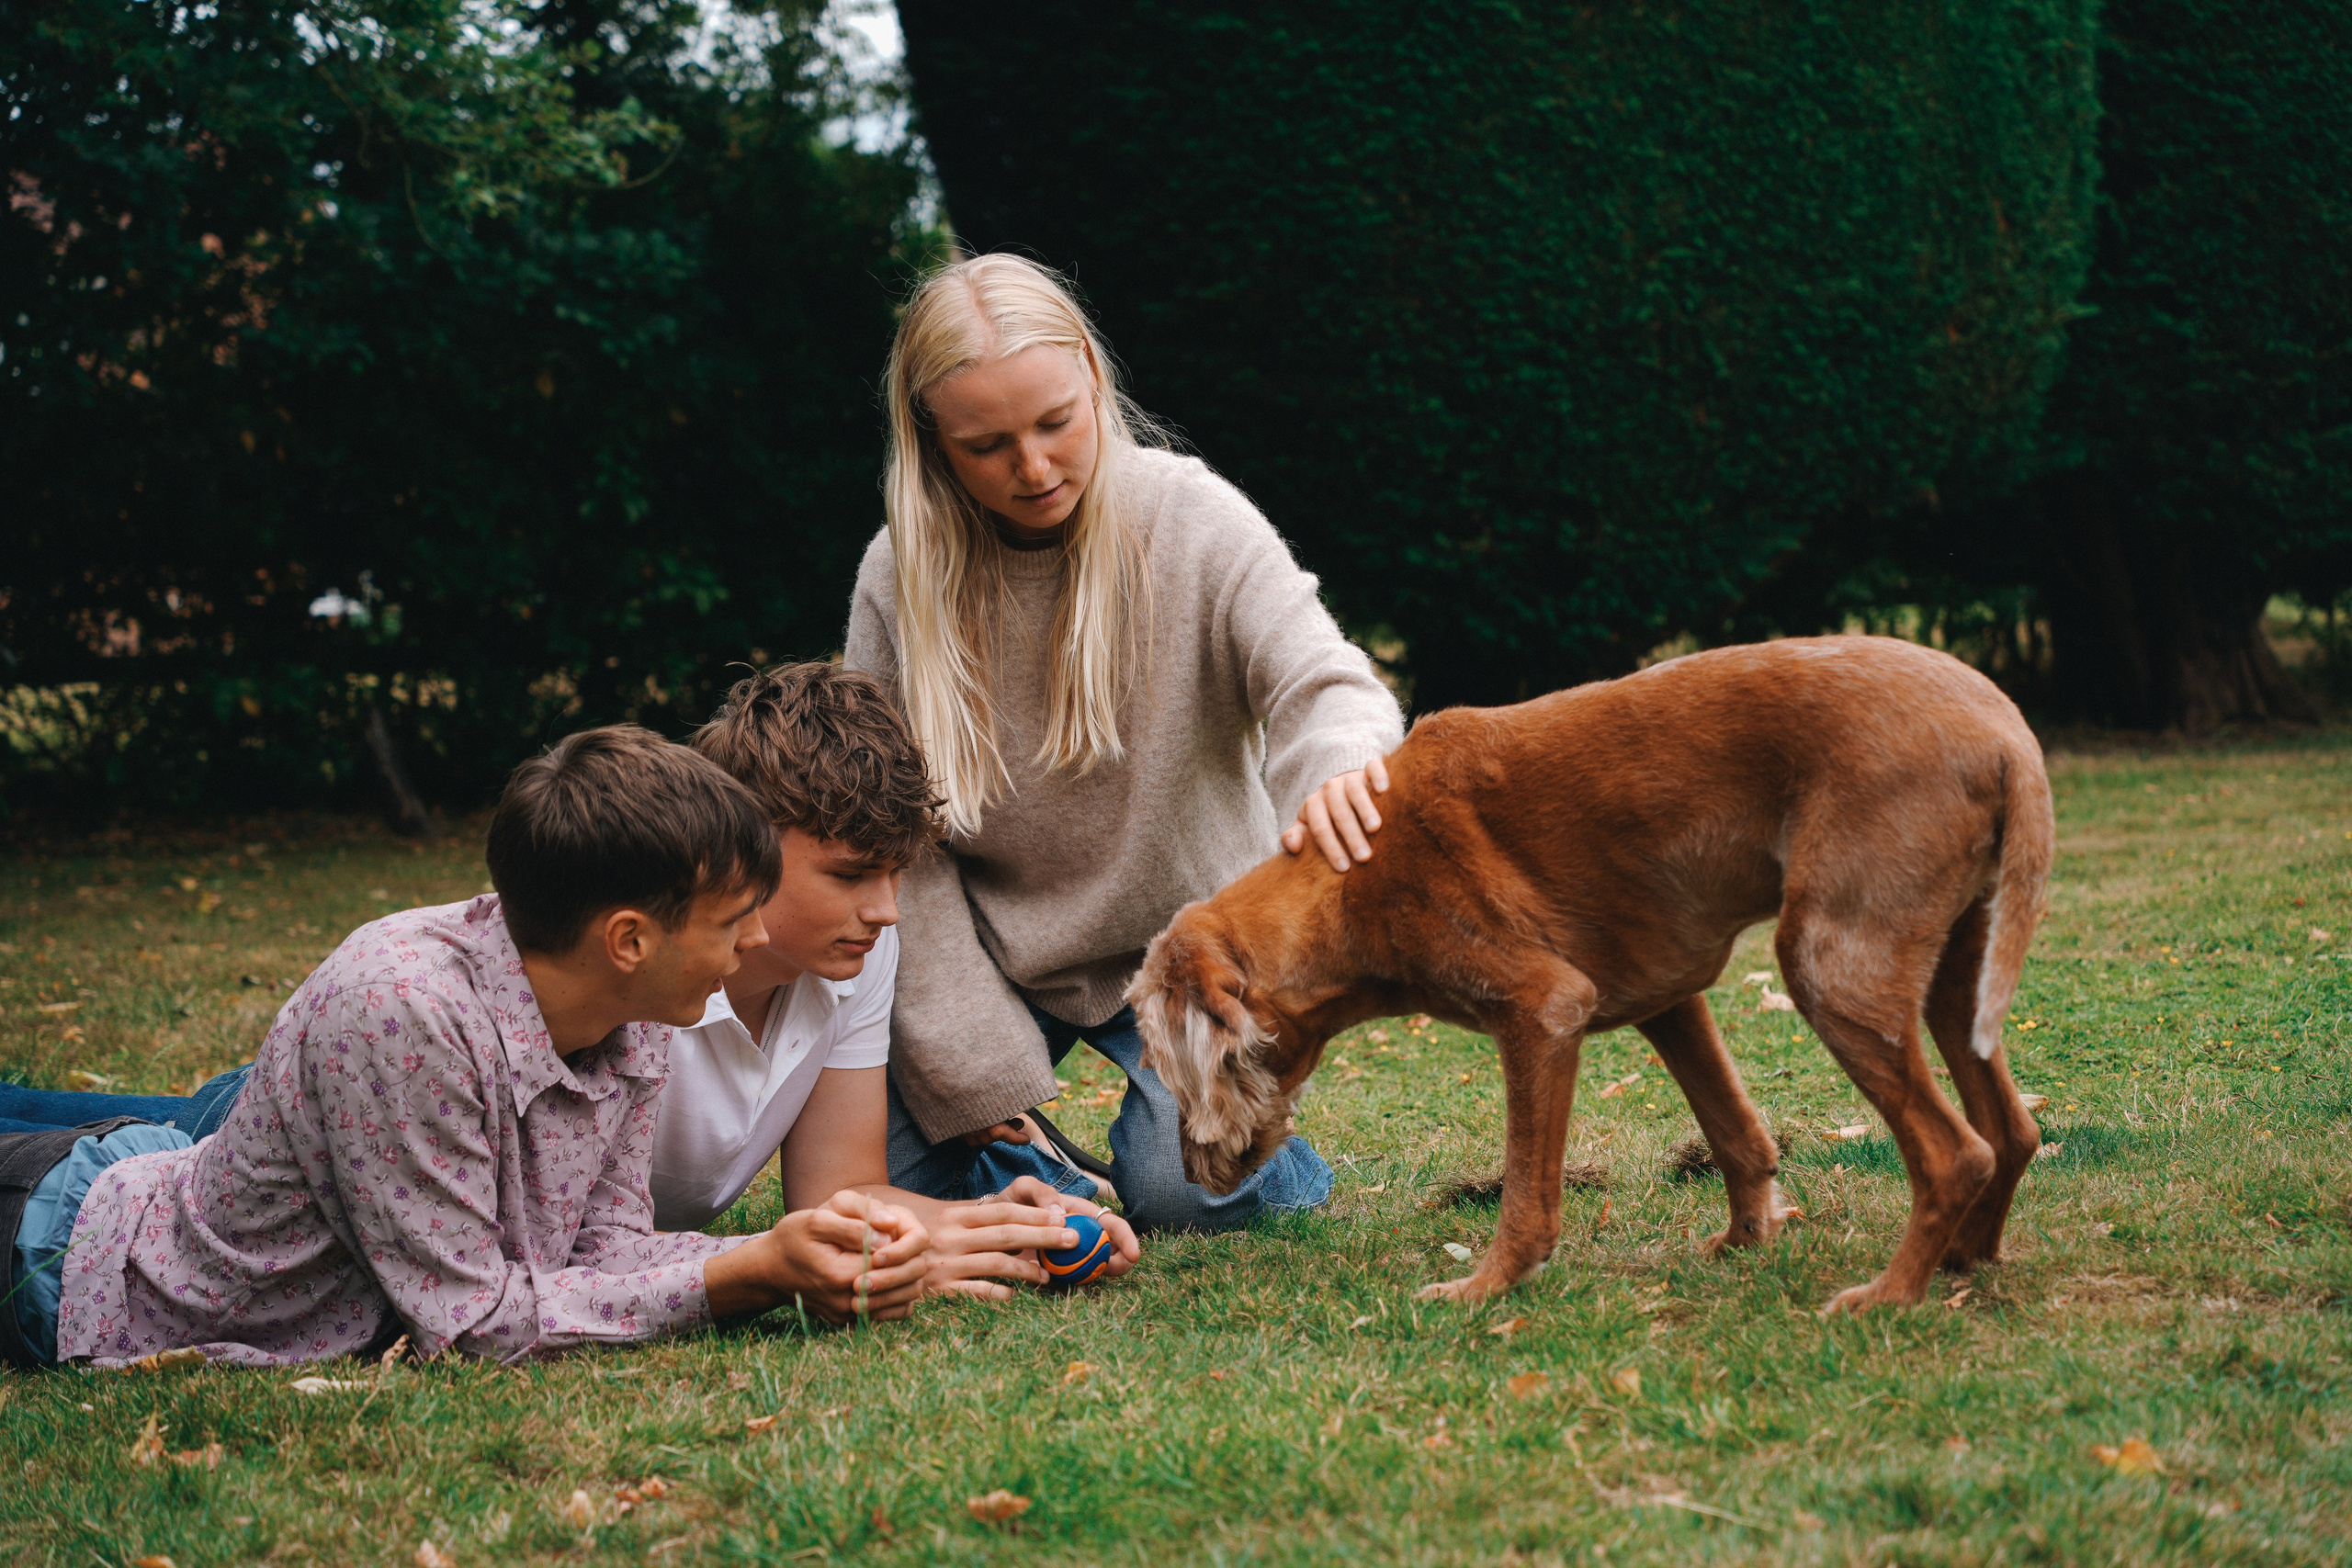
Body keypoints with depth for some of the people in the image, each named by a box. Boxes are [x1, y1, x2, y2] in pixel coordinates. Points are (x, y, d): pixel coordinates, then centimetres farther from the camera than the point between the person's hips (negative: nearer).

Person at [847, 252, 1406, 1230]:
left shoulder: (1195, 521, -14)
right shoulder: (901, 576, -10)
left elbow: (1323, 684, -23)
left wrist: (1338, 761, -51)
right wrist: (974, 1068, -13)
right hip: (996, 955, 2)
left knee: (1187, 1191, -22)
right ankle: (1023, 1139, 20)